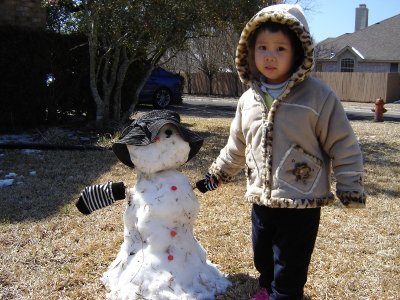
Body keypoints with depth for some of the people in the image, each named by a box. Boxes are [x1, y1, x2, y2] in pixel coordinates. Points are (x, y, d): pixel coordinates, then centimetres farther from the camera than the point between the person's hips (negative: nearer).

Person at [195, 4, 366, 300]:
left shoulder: (318, 96, -13)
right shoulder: (248, 100, 3)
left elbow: (343, 145, -8)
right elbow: (236, 147, 17)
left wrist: (350, 189, -10)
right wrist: (216, 175, 23)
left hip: (301, 205, -5)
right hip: (261, 201, 6)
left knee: (289, 271, 6)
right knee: (263, 258, 24)